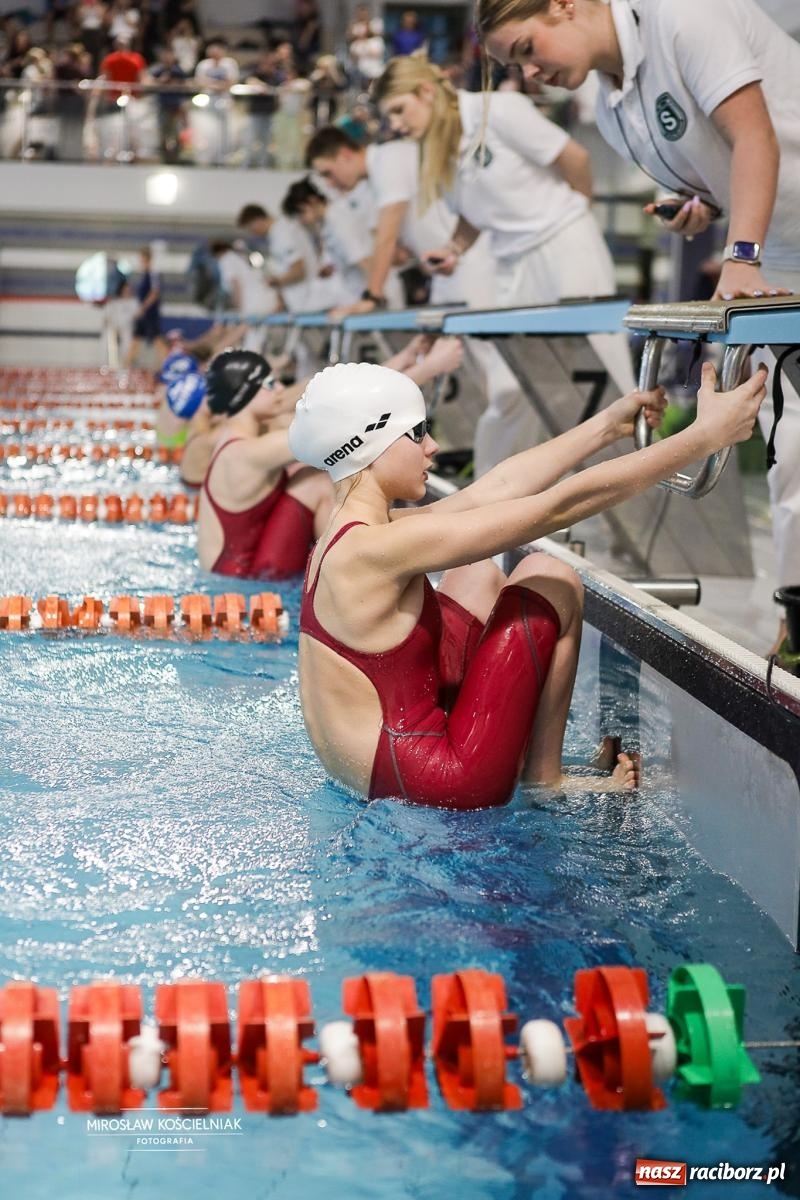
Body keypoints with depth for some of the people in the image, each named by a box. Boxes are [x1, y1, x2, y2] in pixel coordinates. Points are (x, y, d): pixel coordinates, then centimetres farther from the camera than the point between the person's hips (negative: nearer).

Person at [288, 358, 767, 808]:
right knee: (552, 580, -1)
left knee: (480, 574, 20)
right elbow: (562, 506, -21)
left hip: (369, 776, 10)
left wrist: (608, 425, 14)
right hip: (442, 788, -9)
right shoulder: (382, 548, -23)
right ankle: (544, 784, 9)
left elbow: (498, 488, 12)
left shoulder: (346, 535, 6)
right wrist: (705, 435, -16)